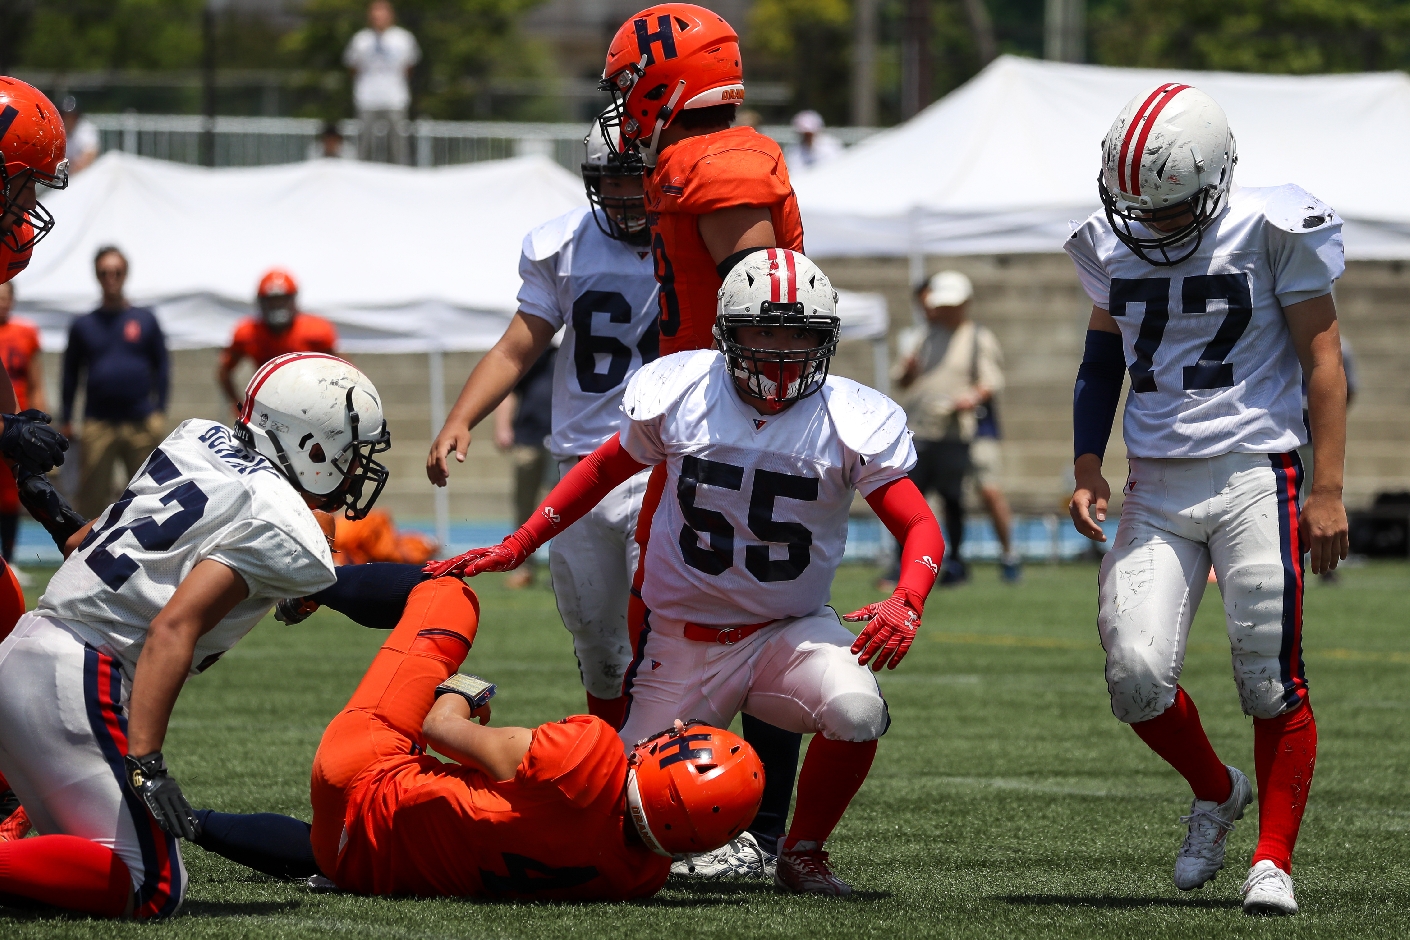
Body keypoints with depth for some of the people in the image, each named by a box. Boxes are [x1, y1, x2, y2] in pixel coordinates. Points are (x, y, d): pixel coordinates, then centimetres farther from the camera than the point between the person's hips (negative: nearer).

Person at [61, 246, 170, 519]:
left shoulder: (145, 320, 7)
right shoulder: (84, 325, 8)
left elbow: (161, 367, 10)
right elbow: (71, 374, 13)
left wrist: (160, 412, 1)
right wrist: (66, 421, 9)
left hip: (140, 425, 0)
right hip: (98, 425, 0)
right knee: (93, 497, -2)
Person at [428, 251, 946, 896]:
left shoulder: (850, 422, -12)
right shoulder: (679, 394, -8)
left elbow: (921, 528, -13)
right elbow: (605, 468, 10)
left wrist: (906, 603, -34)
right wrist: (517, 547, 6)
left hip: (789, 630, -1)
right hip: (684, 642, 1)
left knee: (856, 711, -33)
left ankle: (803, 854, -5)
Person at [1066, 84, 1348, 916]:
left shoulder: (1272, 233, -7)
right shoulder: (1115, 247, 7)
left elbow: (1323, 361, -4)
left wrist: (1328, 490, -8)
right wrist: (1087, 469, 10)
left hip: (1255, 474, -4)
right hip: (1156, 488, 4)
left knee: (1272, 676, -7)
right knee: (1137, 677, -7)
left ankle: (1274, 862, 5)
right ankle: (1217, 792, 22)